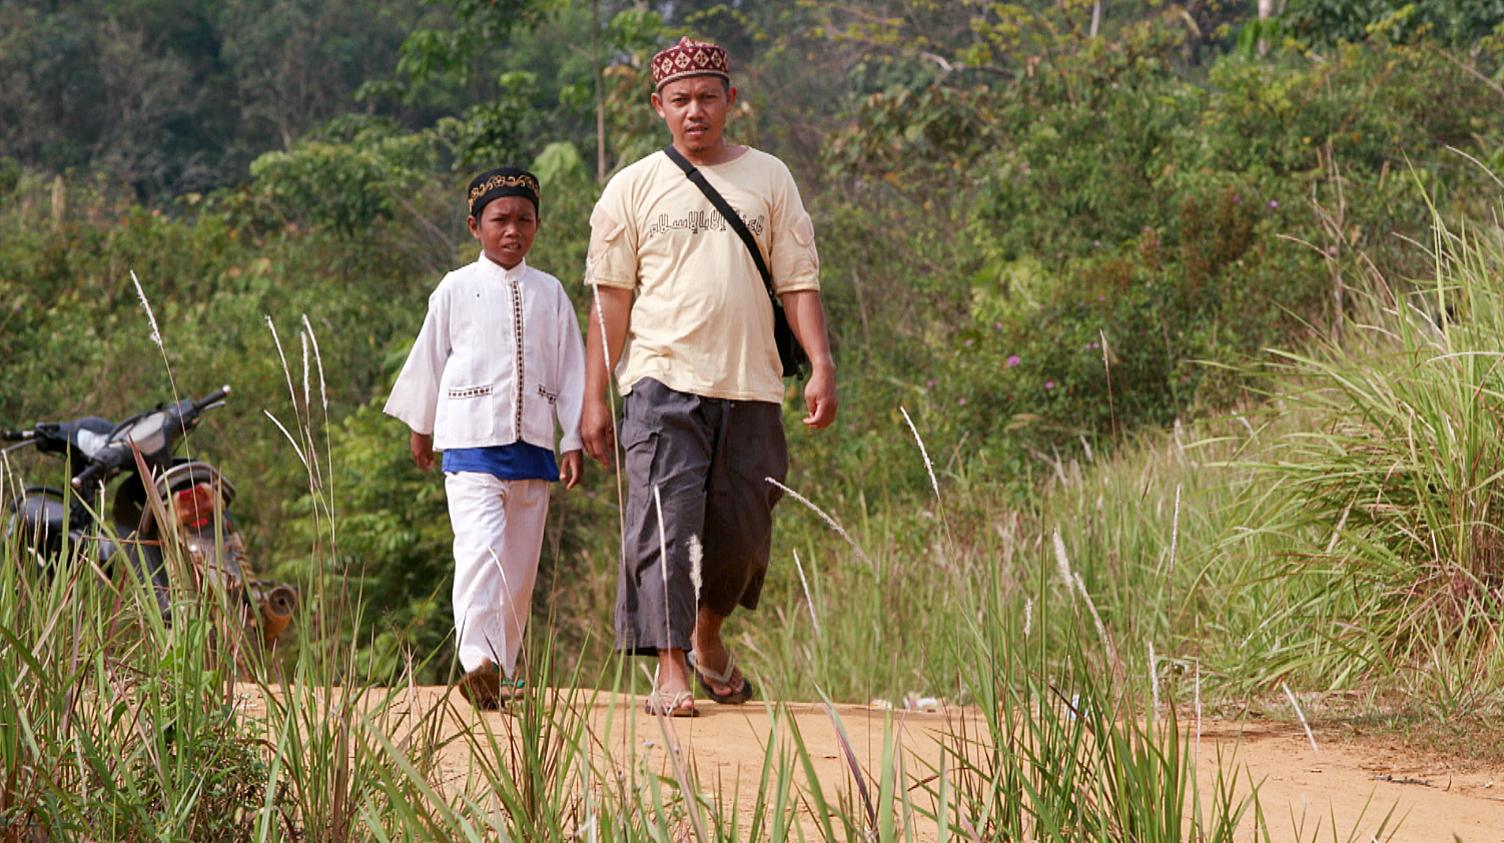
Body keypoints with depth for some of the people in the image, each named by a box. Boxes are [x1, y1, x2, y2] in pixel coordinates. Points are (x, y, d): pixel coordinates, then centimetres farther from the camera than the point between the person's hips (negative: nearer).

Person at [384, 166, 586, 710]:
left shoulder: (549, 294, 10)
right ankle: (477, 660, -29)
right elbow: (429, 358, 13)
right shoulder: (456, 290, 4)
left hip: (533, 445, 3)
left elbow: (571, 368, 11)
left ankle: (504, 670, 16)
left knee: (521, 560, 6)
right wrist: (420, 427, 19)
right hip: (471, 440, -3)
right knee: (482, 544, -20)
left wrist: (573, 440, 7)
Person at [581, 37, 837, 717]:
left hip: (751, 387, 2)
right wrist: (595, 396, -1)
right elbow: (610, 298, 5)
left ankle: (708, 639, 31)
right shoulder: (632, 188, 6)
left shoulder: (769, 179, 12)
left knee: (742, 533, 5)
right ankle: (669, 672, -13)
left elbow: (798, 282, 8)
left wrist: (821, 365, -5)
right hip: (663, 380, -2)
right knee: (665, 524, -13)